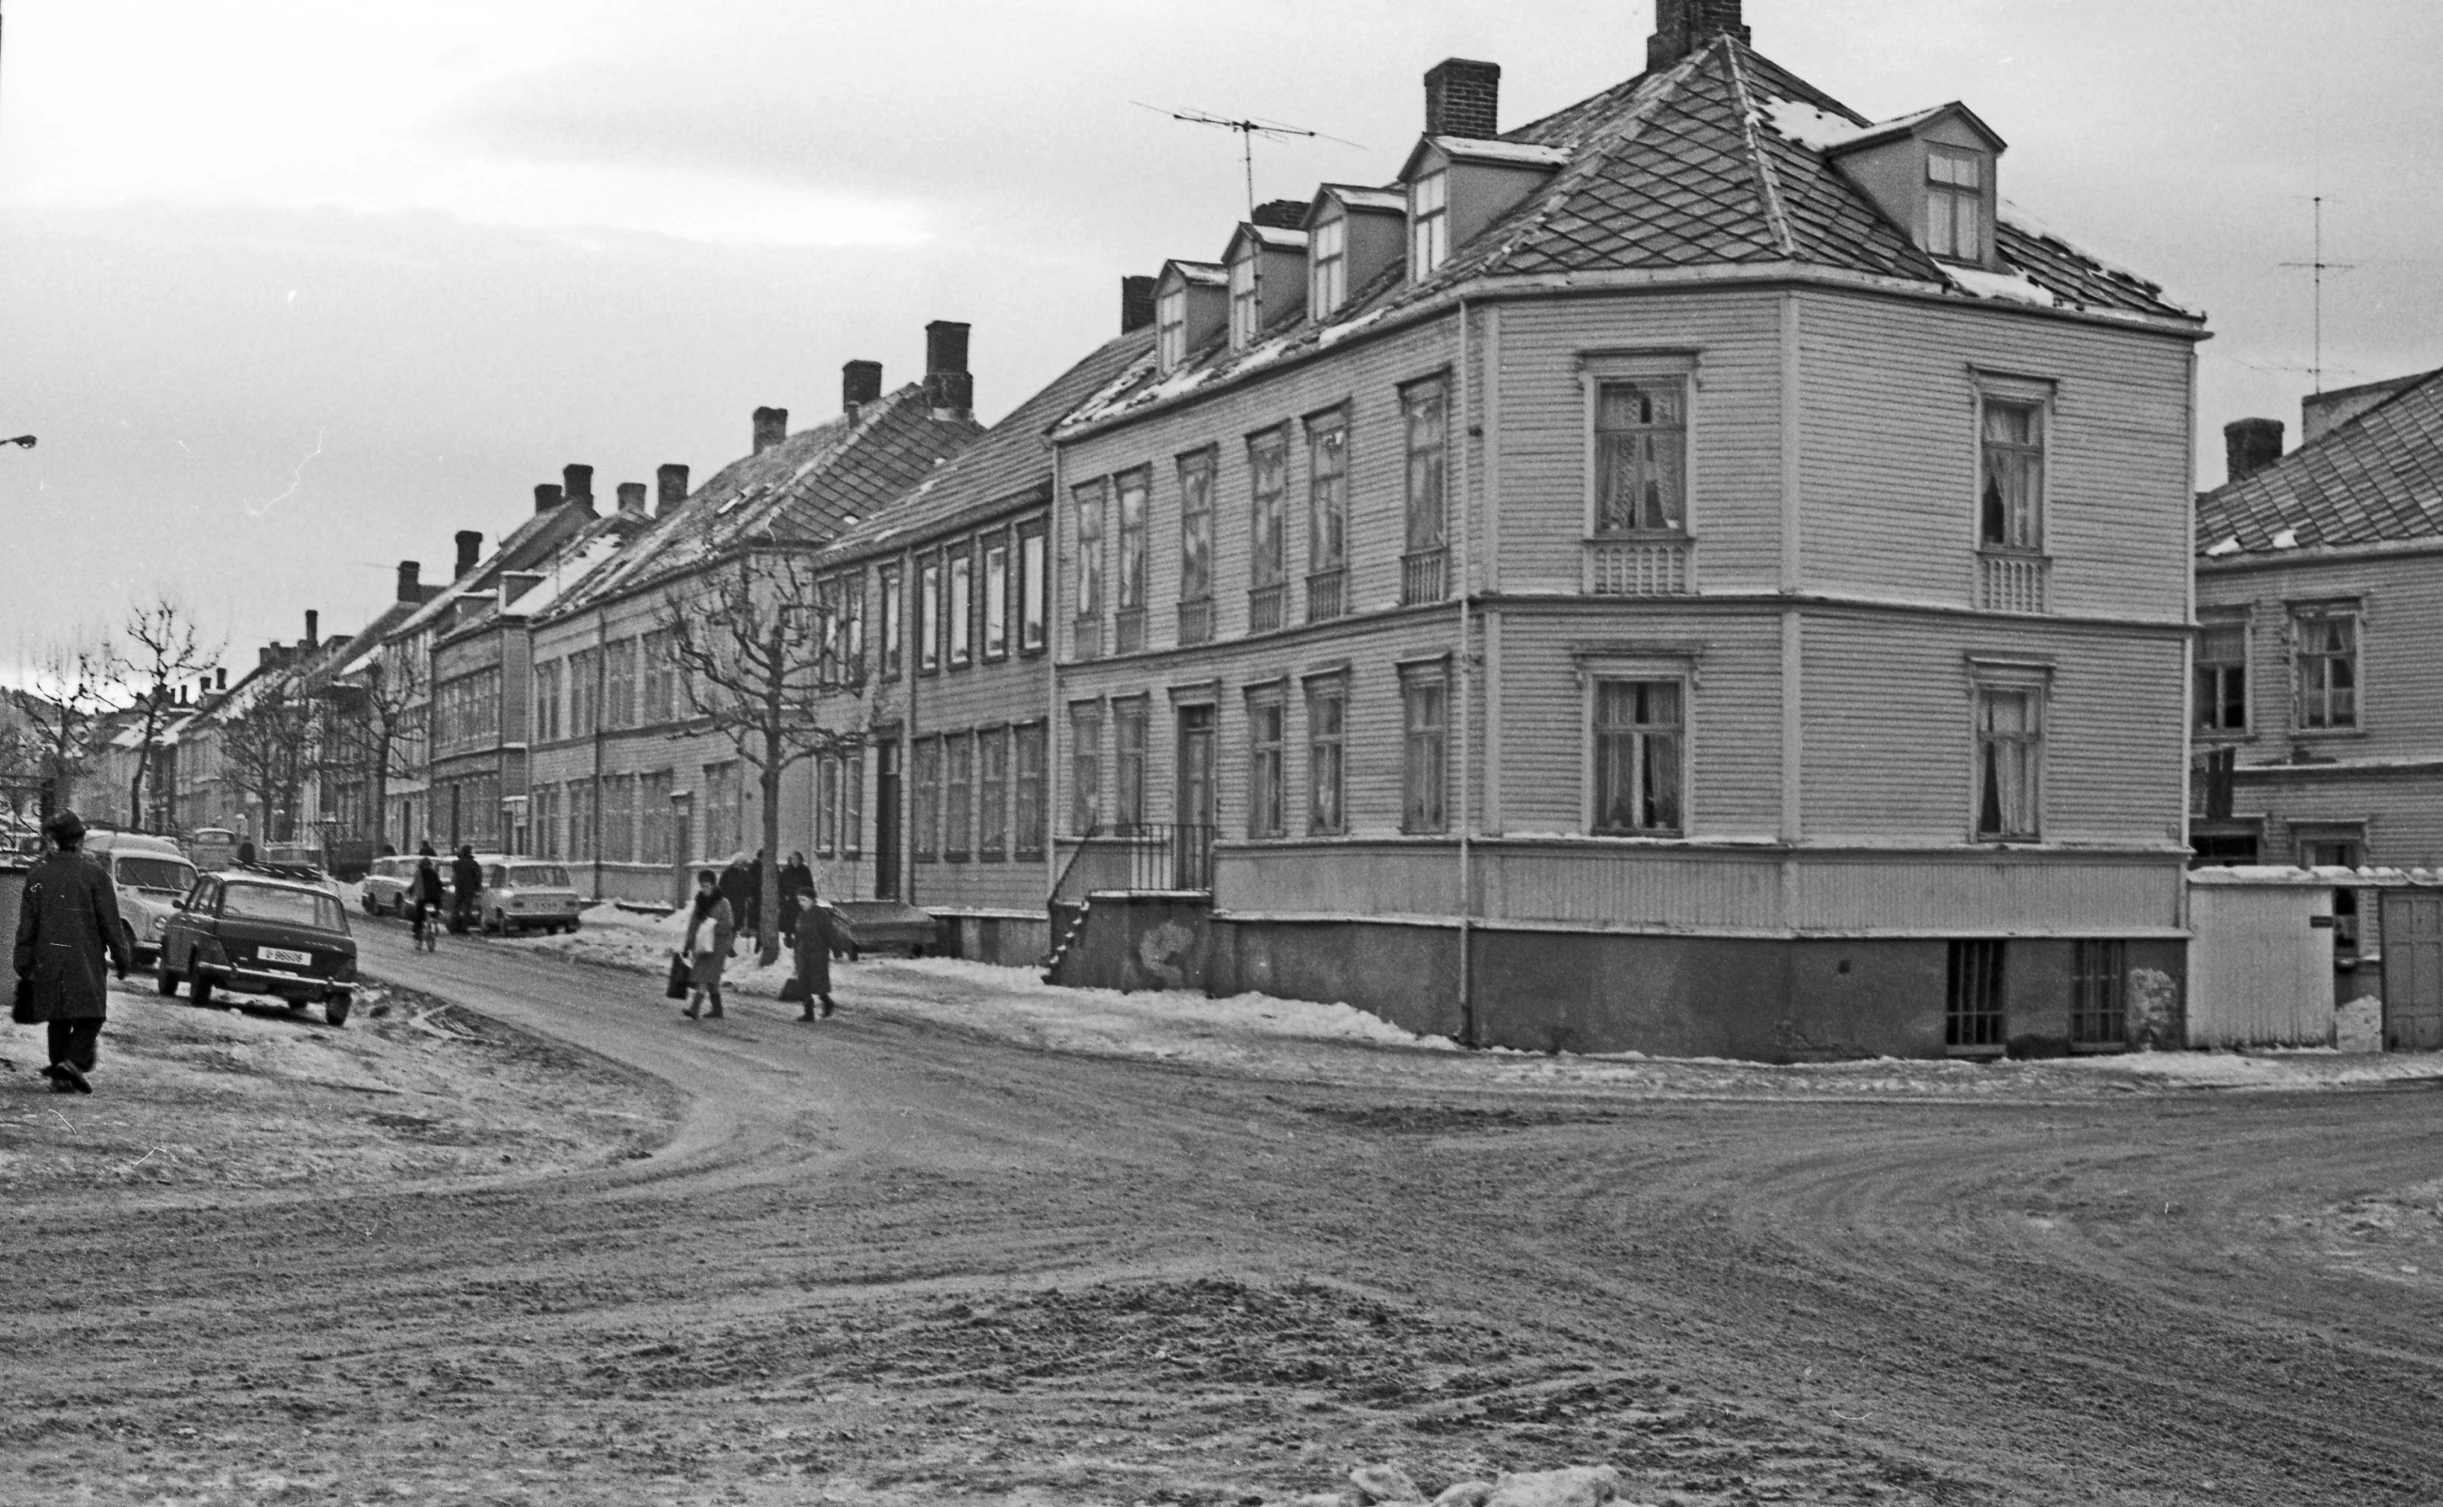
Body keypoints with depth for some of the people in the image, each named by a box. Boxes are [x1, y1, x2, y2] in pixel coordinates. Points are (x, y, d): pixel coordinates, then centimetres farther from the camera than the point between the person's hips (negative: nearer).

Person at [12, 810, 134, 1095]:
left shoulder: (37, 874, 3)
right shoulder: (95, 875, -8)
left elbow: (26, 925, 5)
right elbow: (111, 923, -6)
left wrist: (24, 967, 10)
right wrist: (123, 959, 2)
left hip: (48, 958, 4)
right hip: (84, 959, -4)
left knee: (58, 1018, 12)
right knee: (90, 1014, 3)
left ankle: (60, 1077, 12)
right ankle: (74, 1061, -18)